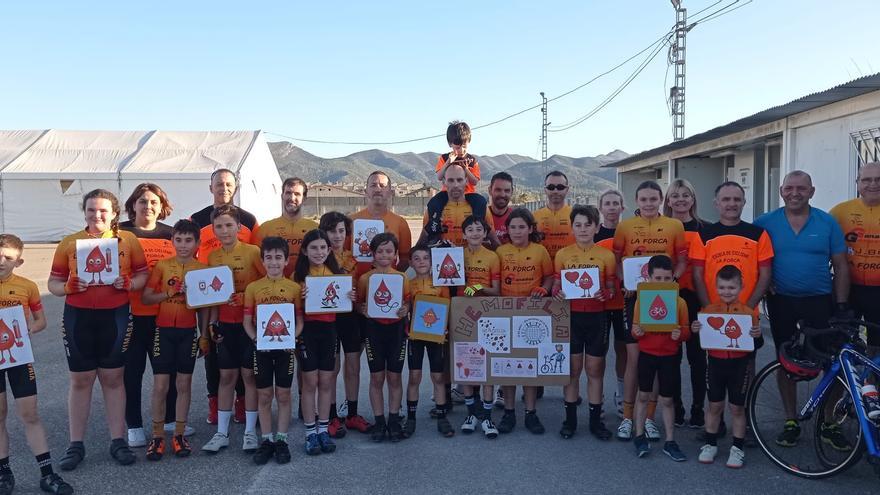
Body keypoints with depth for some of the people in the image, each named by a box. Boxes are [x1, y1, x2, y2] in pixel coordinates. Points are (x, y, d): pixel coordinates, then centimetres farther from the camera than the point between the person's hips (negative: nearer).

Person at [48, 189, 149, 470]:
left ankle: (118, 441, 18)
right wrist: (68, 287, -15)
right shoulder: (69, 243, 3)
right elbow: (53, 282, 6)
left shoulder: (128, 240, 1)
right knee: (81, 380, 8)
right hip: (78, 317, 1)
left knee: (113, 378, 9)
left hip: (116, 316, -1)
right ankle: (76, 445, 18)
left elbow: (143, 274, 4)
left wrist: (129, 283, -16)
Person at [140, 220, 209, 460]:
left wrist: (204, 335, 3)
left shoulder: (202, 269, 2)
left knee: (184, 383, 7)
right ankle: (158, 436, 13)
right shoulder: (162, 265, 0)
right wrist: (169, 293, -16)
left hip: (189, 331, 1)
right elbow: (145, 297, -1)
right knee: (161, 384, 1)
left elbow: (204, 306, 6)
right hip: (164, 330, -1)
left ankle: (179, 434, 17)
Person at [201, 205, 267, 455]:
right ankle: (221, 433, 17)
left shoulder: (252, 252, -8)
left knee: (249, 374, 3)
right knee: (226, 376, 9)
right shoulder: (213, 257, 7)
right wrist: (212, 323, 6)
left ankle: (250, 432, 14)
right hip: (226, 323, 4)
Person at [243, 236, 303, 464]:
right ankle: (267, 440, 19)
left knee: (283, 395, 6)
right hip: (262, 348, 1)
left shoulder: (294, 288, 0)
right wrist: (256, 339, -13)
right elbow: (247, 321, 3)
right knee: (264, 396, 7)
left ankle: (281, 440, 18)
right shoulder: (253, 288, 1)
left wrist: (292, 338, -14)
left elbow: (300, 320, 3)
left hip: (285, 347, 0)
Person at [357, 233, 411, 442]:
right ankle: (379, 421, 18)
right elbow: (358, 303, 6)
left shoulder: (402, 278, 1)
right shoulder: (365, 278, 0)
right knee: (376, 377, 7)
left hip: (396, 328, 0)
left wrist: (405, 309, -14)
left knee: (394, 376, 7)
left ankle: (394, 421, 20)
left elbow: (407, 302, 7)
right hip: (374, 328, 0)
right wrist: (363, 310, -15)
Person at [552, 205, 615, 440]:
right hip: (571, 316, 0)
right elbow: (556, 286, 7)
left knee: (595, 369, 8)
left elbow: (612, 288, 4)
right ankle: (570, 419, 18)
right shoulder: (562, 254, 2)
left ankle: (596, 420, 20)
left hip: (596, 317, 0)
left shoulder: (606, 255, 0)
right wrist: (557, 293, -14)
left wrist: (604, 294, -17)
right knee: (572, 369, 7)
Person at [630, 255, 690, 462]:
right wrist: (637, 332, -22)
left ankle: (670, 442, 20)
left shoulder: (679, 302, -4)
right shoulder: (642, 299, -4)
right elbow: (635, 329, 0)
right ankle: (640, 437, 24)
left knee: (667, 400, 7)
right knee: (644, 395, 11)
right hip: (647, 354, 0)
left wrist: (680, 334, -22)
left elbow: (686, 330, -1)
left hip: (669, 356, 0)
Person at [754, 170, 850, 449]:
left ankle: (829, 424, 16)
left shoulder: (827, 223, -1)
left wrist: (841, 305, -3)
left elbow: (840, 266, 1)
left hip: (820, 301, 0)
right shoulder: (765, 223, -2)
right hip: (781, 302, 0)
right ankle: (791, 422, 22)